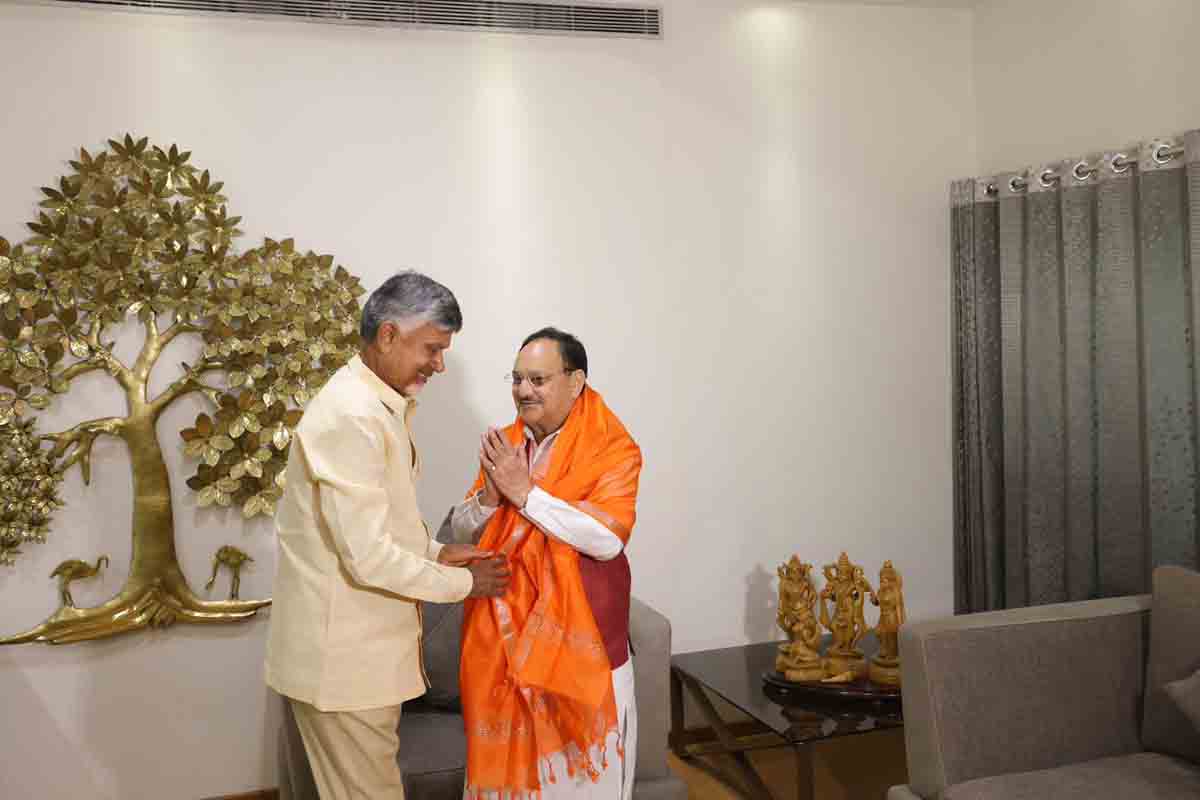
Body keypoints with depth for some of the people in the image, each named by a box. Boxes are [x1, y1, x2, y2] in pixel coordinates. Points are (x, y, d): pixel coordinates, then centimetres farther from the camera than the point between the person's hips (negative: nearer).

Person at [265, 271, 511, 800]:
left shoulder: (381, 404, 10)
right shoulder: (351, 416, -24)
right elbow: (368, 557, -27)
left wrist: (436, 553, 3)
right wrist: (463, 583, -14)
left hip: (363, 642, 9)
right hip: (342, 652, -9)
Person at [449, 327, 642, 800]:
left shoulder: (612, 448, -11)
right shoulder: (502, 446, 6)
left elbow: (608, 538, -23)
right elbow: (460, 531, 7)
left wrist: (525, 492, -22)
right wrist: (489, 498, -15)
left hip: (578, 632, -4)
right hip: (504, 628, 5)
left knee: (580, 754, 9)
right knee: (508, 748, 16)